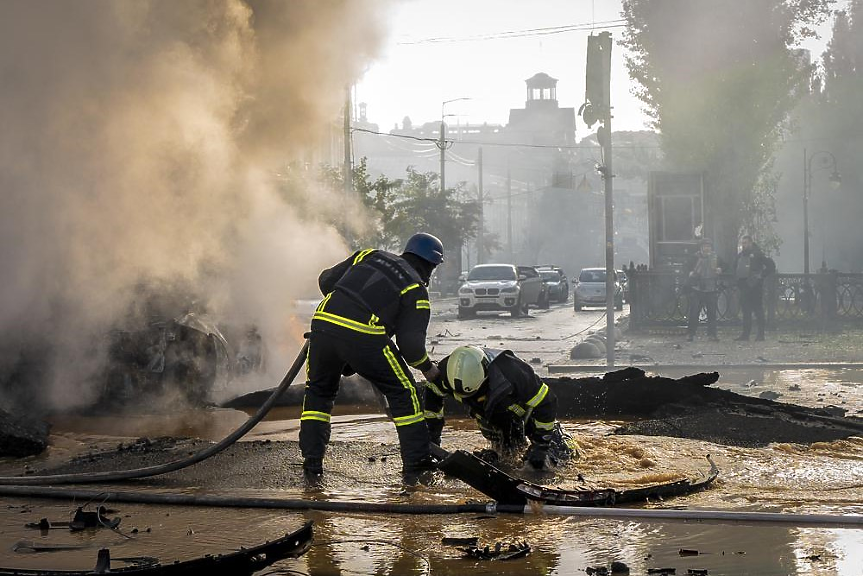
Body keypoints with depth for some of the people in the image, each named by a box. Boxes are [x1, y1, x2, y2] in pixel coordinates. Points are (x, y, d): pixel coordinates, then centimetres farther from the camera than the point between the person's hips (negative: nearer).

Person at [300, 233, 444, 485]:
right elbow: (410, 343, 1)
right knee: (403, 392, 13)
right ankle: (416, 466, 14)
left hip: (323, 322, 4)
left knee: (318, 391, 25)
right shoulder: (416, 289, 10)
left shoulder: (369, 256, 23)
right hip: (364, 336, -4)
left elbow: (326, 280, 24)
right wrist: (428, 368, 19)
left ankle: (311, 464, 18)